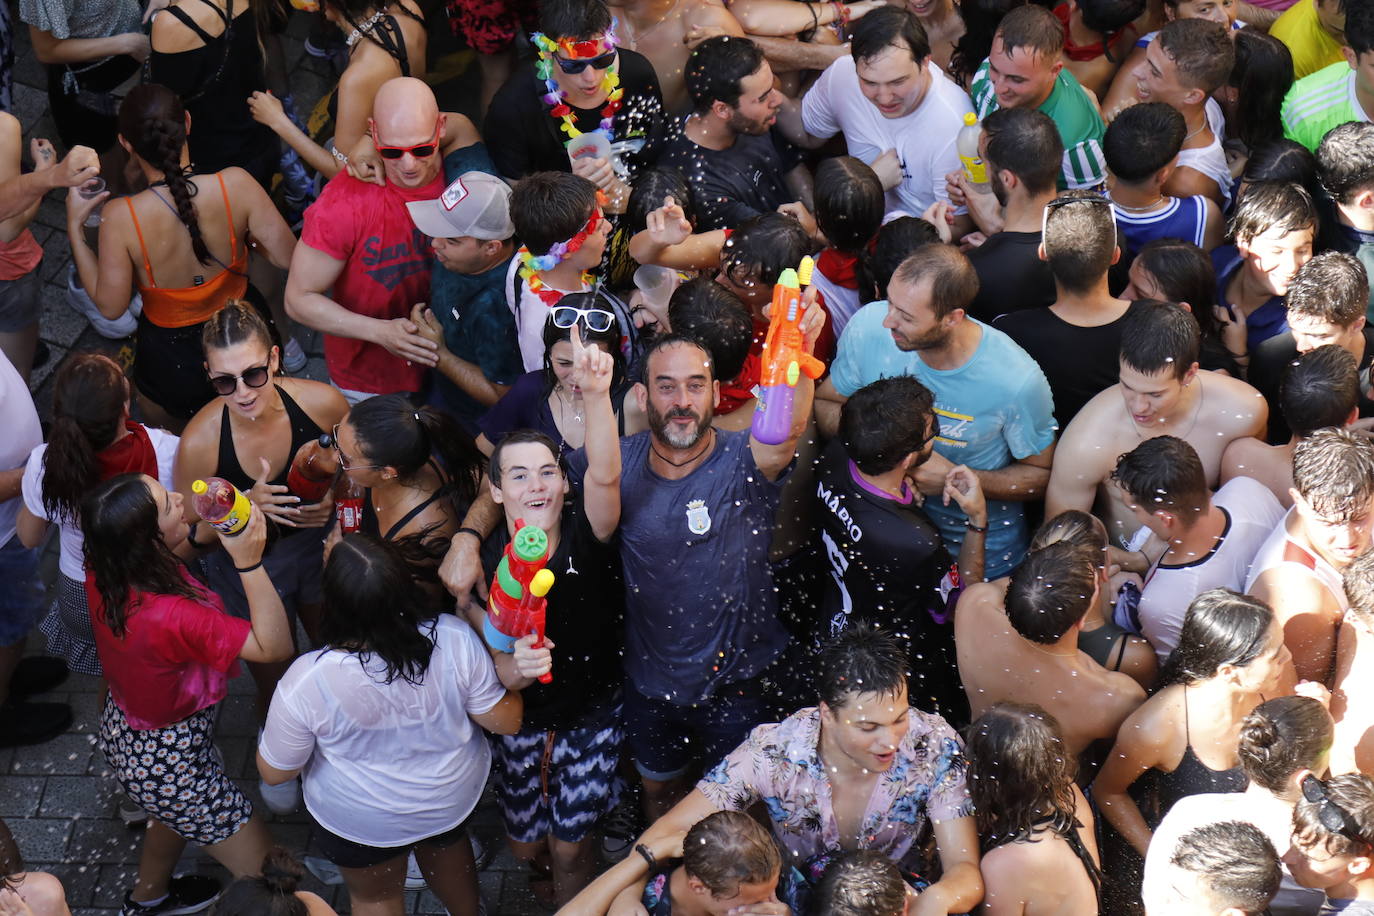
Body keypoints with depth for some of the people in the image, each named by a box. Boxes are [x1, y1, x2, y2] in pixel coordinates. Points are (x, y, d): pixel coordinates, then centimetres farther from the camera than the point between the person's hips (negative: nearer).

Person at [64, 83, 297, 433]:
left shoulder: (120, 218, -29)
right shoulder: (236, 184, -27)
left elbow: (111, 306, -17)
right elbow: (288, 256, -18)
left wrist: (75, 229, -8)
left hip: (171, 364, -2)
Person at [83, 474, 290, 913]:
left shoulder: (102, 573, -18)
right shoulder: (171, 617, -42)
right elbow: (274, 646, -34)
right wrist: (249, 561, -39)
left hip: (123, 729, 8)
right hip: (169, 760, -8)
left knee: (177, 814, 41)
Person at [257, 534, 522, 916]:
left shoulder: (306, 681, -36)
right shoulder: (454, 639, -31)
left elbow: (274, 772, -19)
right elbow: (506, 721, -18)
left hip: (361, 821, -2)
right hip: (454, 797, 2)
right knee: (446, 845, 37)